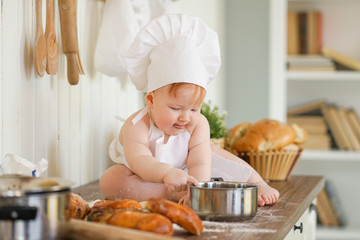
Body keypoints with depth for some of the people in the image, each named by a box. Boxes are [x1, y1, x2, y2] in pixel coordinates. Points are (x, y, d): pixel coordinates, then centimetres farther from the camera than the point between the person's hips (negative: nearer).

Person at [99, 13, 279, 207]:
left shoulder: (198, 124, -25)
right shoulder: (137, 126, -36)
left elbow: (199, 163, -36)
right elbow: (139, 160, -53)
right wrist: (166, 173, -74)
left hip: (181, 170, 3)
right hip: (146, 175, -3)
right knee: (109, 182, -31)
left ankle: (258, 185, -1)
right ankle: (174, 194, -33)